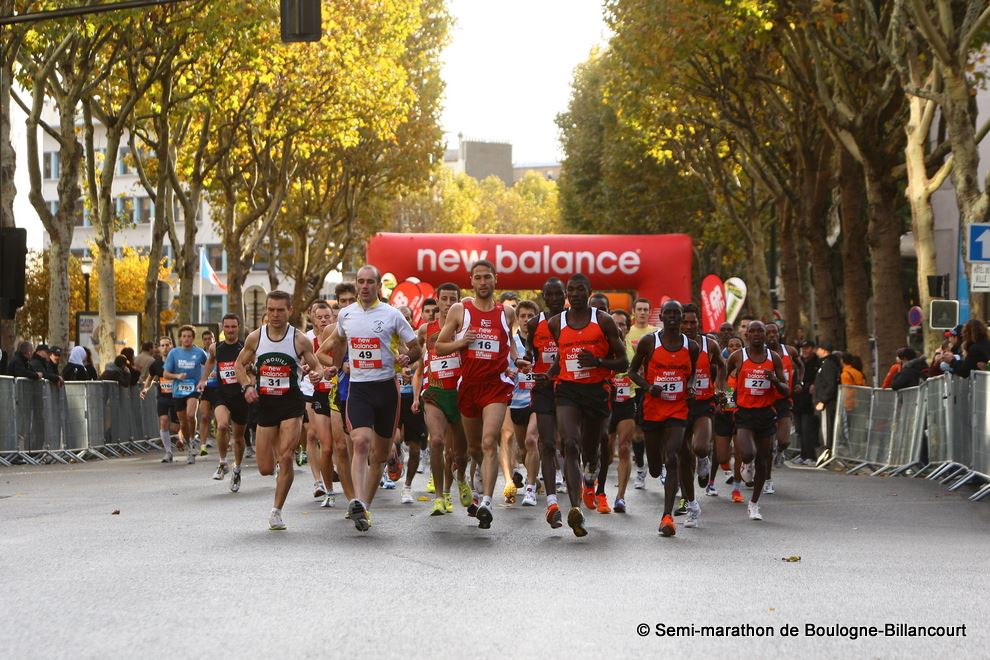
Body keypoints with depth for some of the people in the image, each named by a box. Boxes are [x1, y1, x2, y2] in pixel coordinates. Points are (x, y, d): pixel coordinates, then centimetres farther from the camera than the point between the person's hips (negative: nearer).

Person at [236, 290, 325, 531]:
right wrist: (247, 386, -5)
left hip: (291, 403, -2)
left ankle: (276, 511, -4)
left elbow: (317, 368, 4)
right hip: (265, 403, 2)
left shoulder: (300, 340, -3)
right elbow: (239, 365, 14)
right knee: (265, 469, 4)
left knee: (285, 458, -17)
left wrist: (316, 374, -21)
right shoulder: (255, 337, 2)